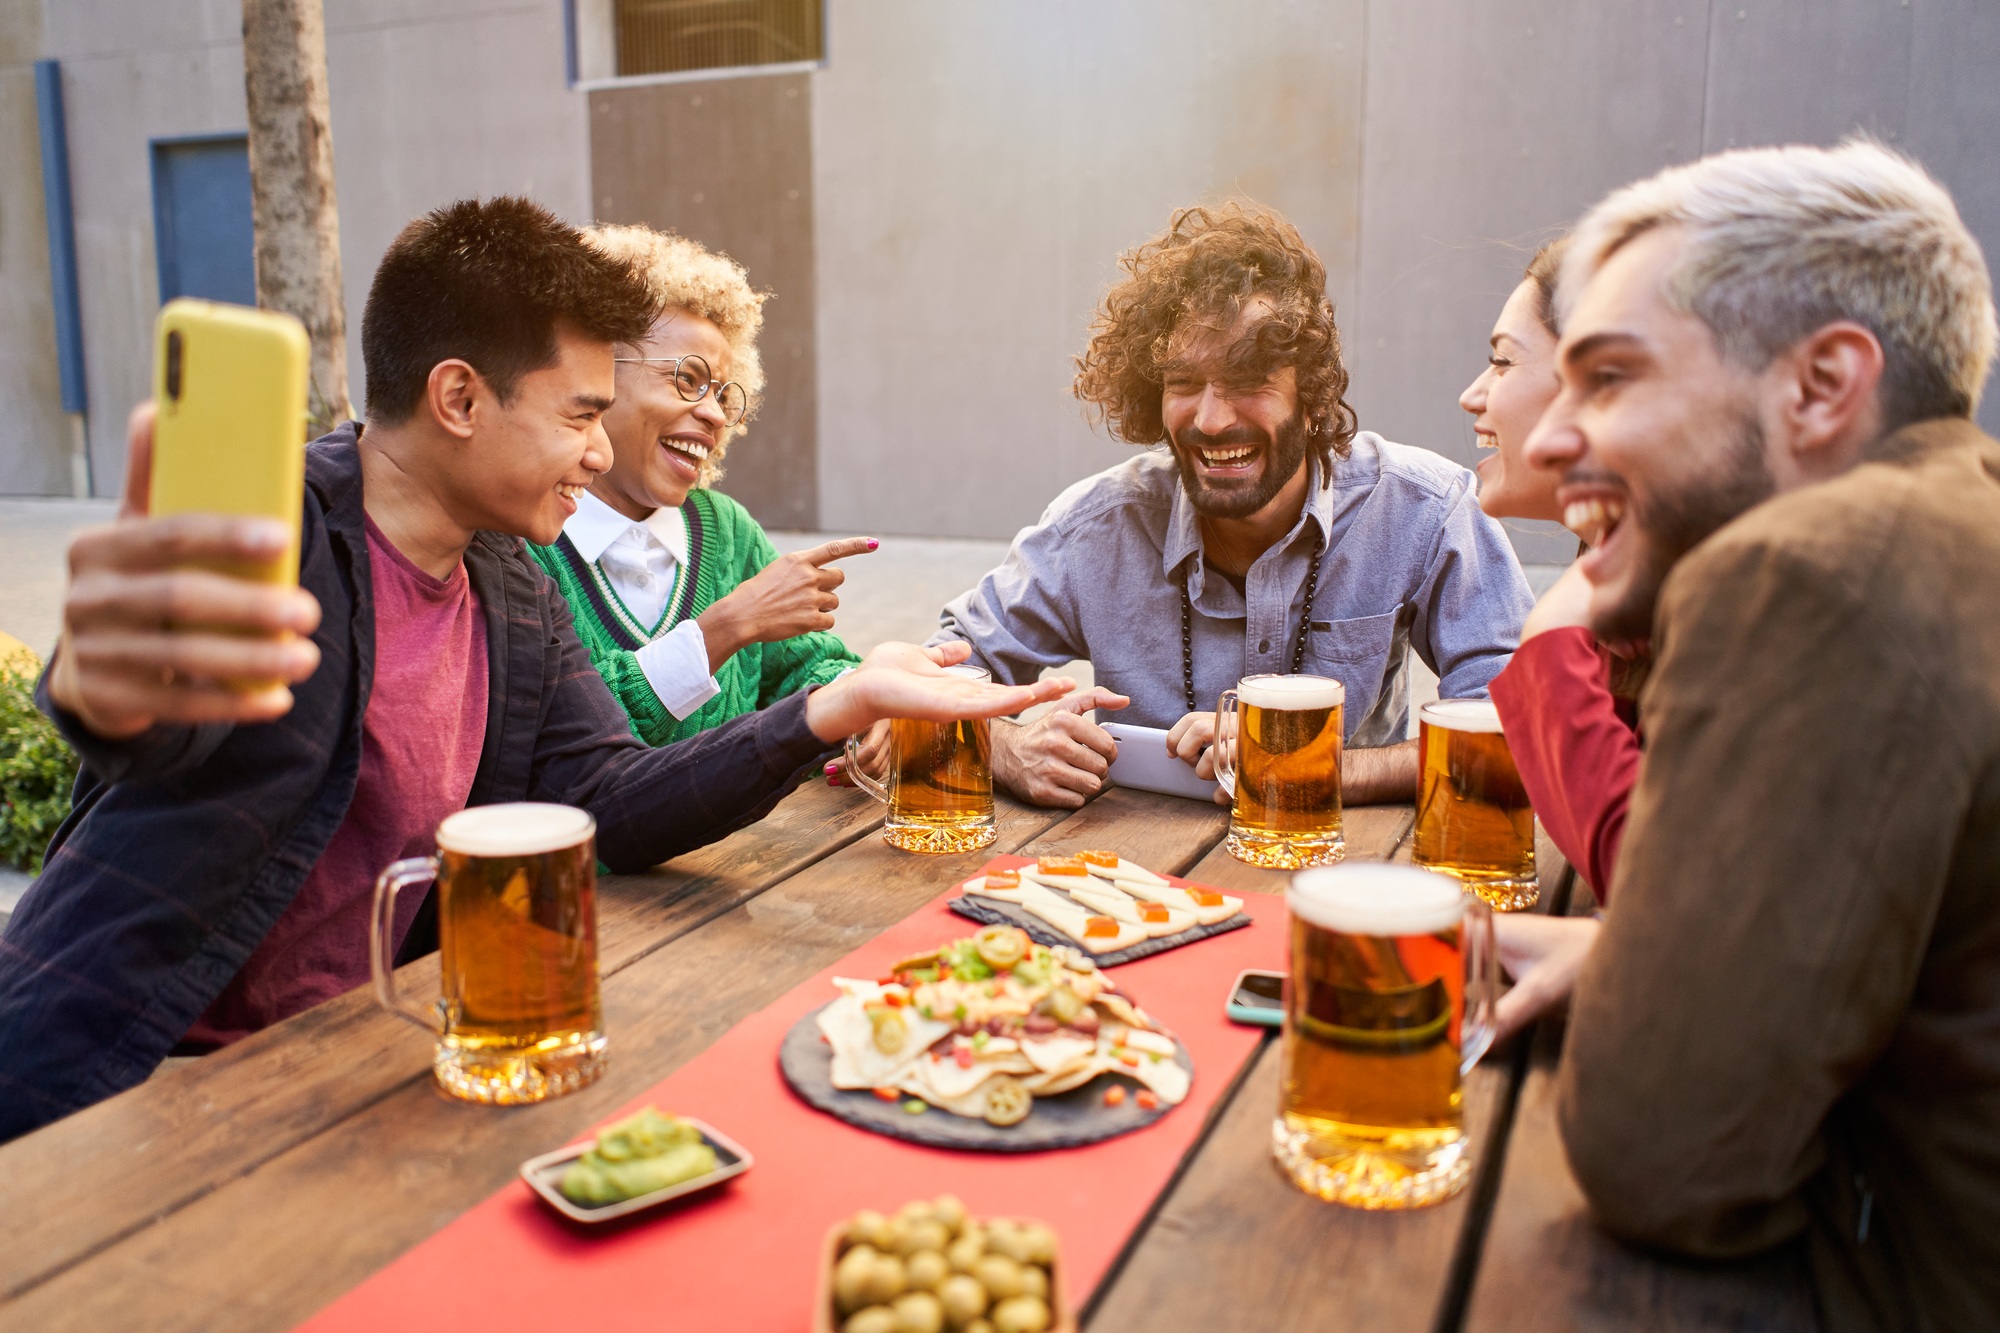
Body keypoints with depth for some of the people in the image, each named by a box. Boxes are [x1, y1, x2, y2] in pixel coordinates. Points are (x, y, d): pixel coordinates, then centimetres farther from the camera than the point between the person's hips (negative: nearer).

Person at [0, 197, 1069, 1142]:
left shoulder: (517, 599, 5)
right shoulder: (270, 520, -16)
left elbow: (610, 808, 1)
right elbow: (162, 700, -35)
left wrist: (840, 705, -11)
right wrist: (106, 680, -62)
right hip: (108, 1082, -6)